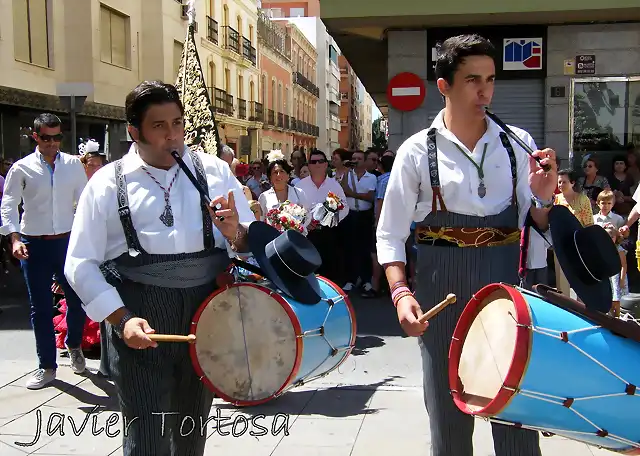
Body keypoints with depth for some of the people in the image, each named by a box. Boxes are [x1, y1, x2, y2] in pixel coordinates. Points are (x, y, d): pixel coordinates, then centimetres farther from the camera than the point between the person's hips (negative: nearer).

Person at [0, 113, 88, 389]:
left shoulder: (74, 165, 3)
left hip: (67, 241, 1)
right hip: (34, 244, -1)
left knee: (77, 299, 6)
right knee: (40, 307, 6)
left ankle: (74, 346, 35)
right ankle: (47, 366, 18)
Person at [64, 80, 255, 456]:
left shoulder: (215, 171, 6)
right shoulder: (107, 183, 0)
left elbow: (253, 242, 9)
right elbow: (81, 265, -1)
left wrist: (236, 234, -15)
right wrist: (122, 319, -14)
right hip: (141, 324, -3)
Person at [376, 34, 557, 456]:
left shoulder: (518, 145, 3)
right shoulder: (418, 151, -3)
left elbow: (535, 228, 7)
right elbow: (390, 234, -2)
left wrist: (543, 198, -15)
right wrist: (401, 292, -16)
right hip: (442, 293, -1)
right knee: (449, 414, 11)